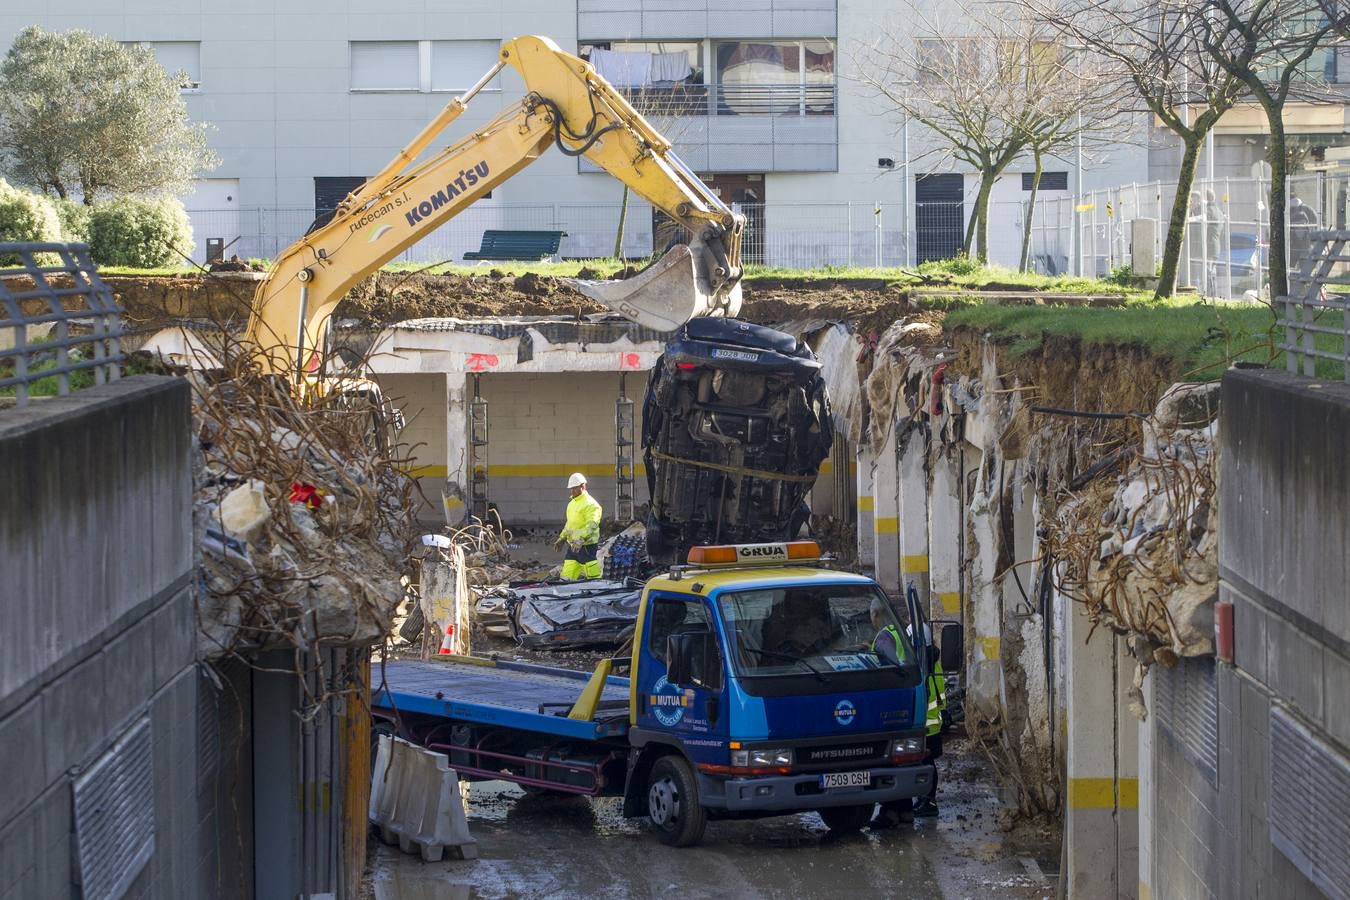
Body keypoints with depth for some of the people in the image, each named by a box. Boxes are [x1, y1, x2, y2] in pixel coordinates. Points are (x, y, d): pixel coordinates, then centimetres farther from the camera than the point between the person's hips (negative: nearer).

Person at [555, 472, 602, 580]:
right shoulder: (572, 503, 18)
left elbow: (592, 525, -23)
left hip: (586, 546, -9)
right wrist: (562, 538, 26)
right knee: (567, 576, 3)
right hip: (573, 546, 9)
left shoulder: (590, 504, -12)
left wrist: (581, 539, -33)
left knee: (593, 577, -5)